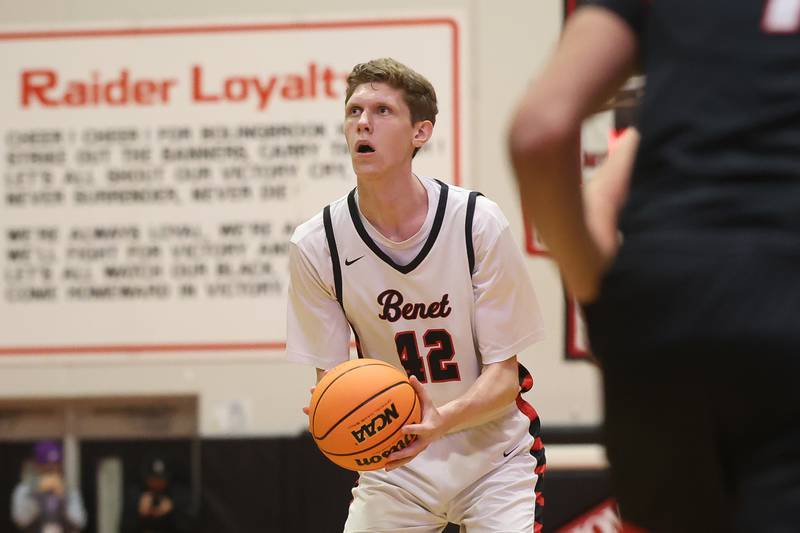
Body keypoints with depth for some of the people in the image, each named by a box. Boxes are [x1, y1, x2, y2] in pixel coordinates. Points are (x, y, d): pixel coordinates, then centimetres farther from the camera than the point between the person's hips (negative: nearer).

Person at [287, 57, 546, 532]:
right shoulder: (316, 244, -11)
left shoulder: (479, 222, -16)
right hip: (392, 463, 2)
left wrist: (441, 421, -34)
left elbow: (503, 377, -14)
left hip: (493, 453, -2)